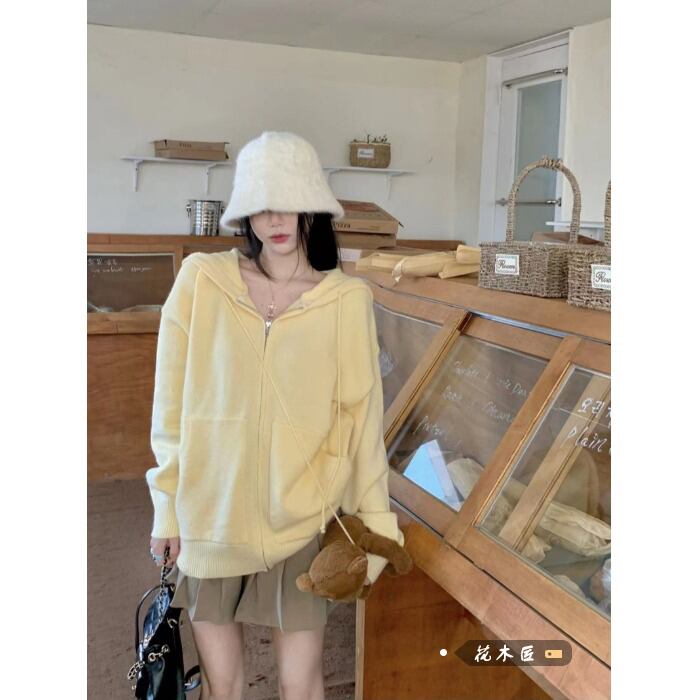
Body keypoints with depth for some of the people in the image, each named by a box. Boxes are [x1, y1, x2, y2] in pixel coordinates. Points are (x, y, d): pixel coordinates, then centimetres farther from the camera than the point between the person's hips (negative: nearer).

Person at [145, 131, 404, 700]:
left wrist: (374, 522, -1)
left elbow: (362, 416, -2)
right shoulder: (201, 280, -5)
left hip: (301, 518, 0)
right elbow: (171, 405, 0)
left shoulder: (347, 299, -5)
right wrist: (168, 508, 2)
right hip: (210, 515, 1)